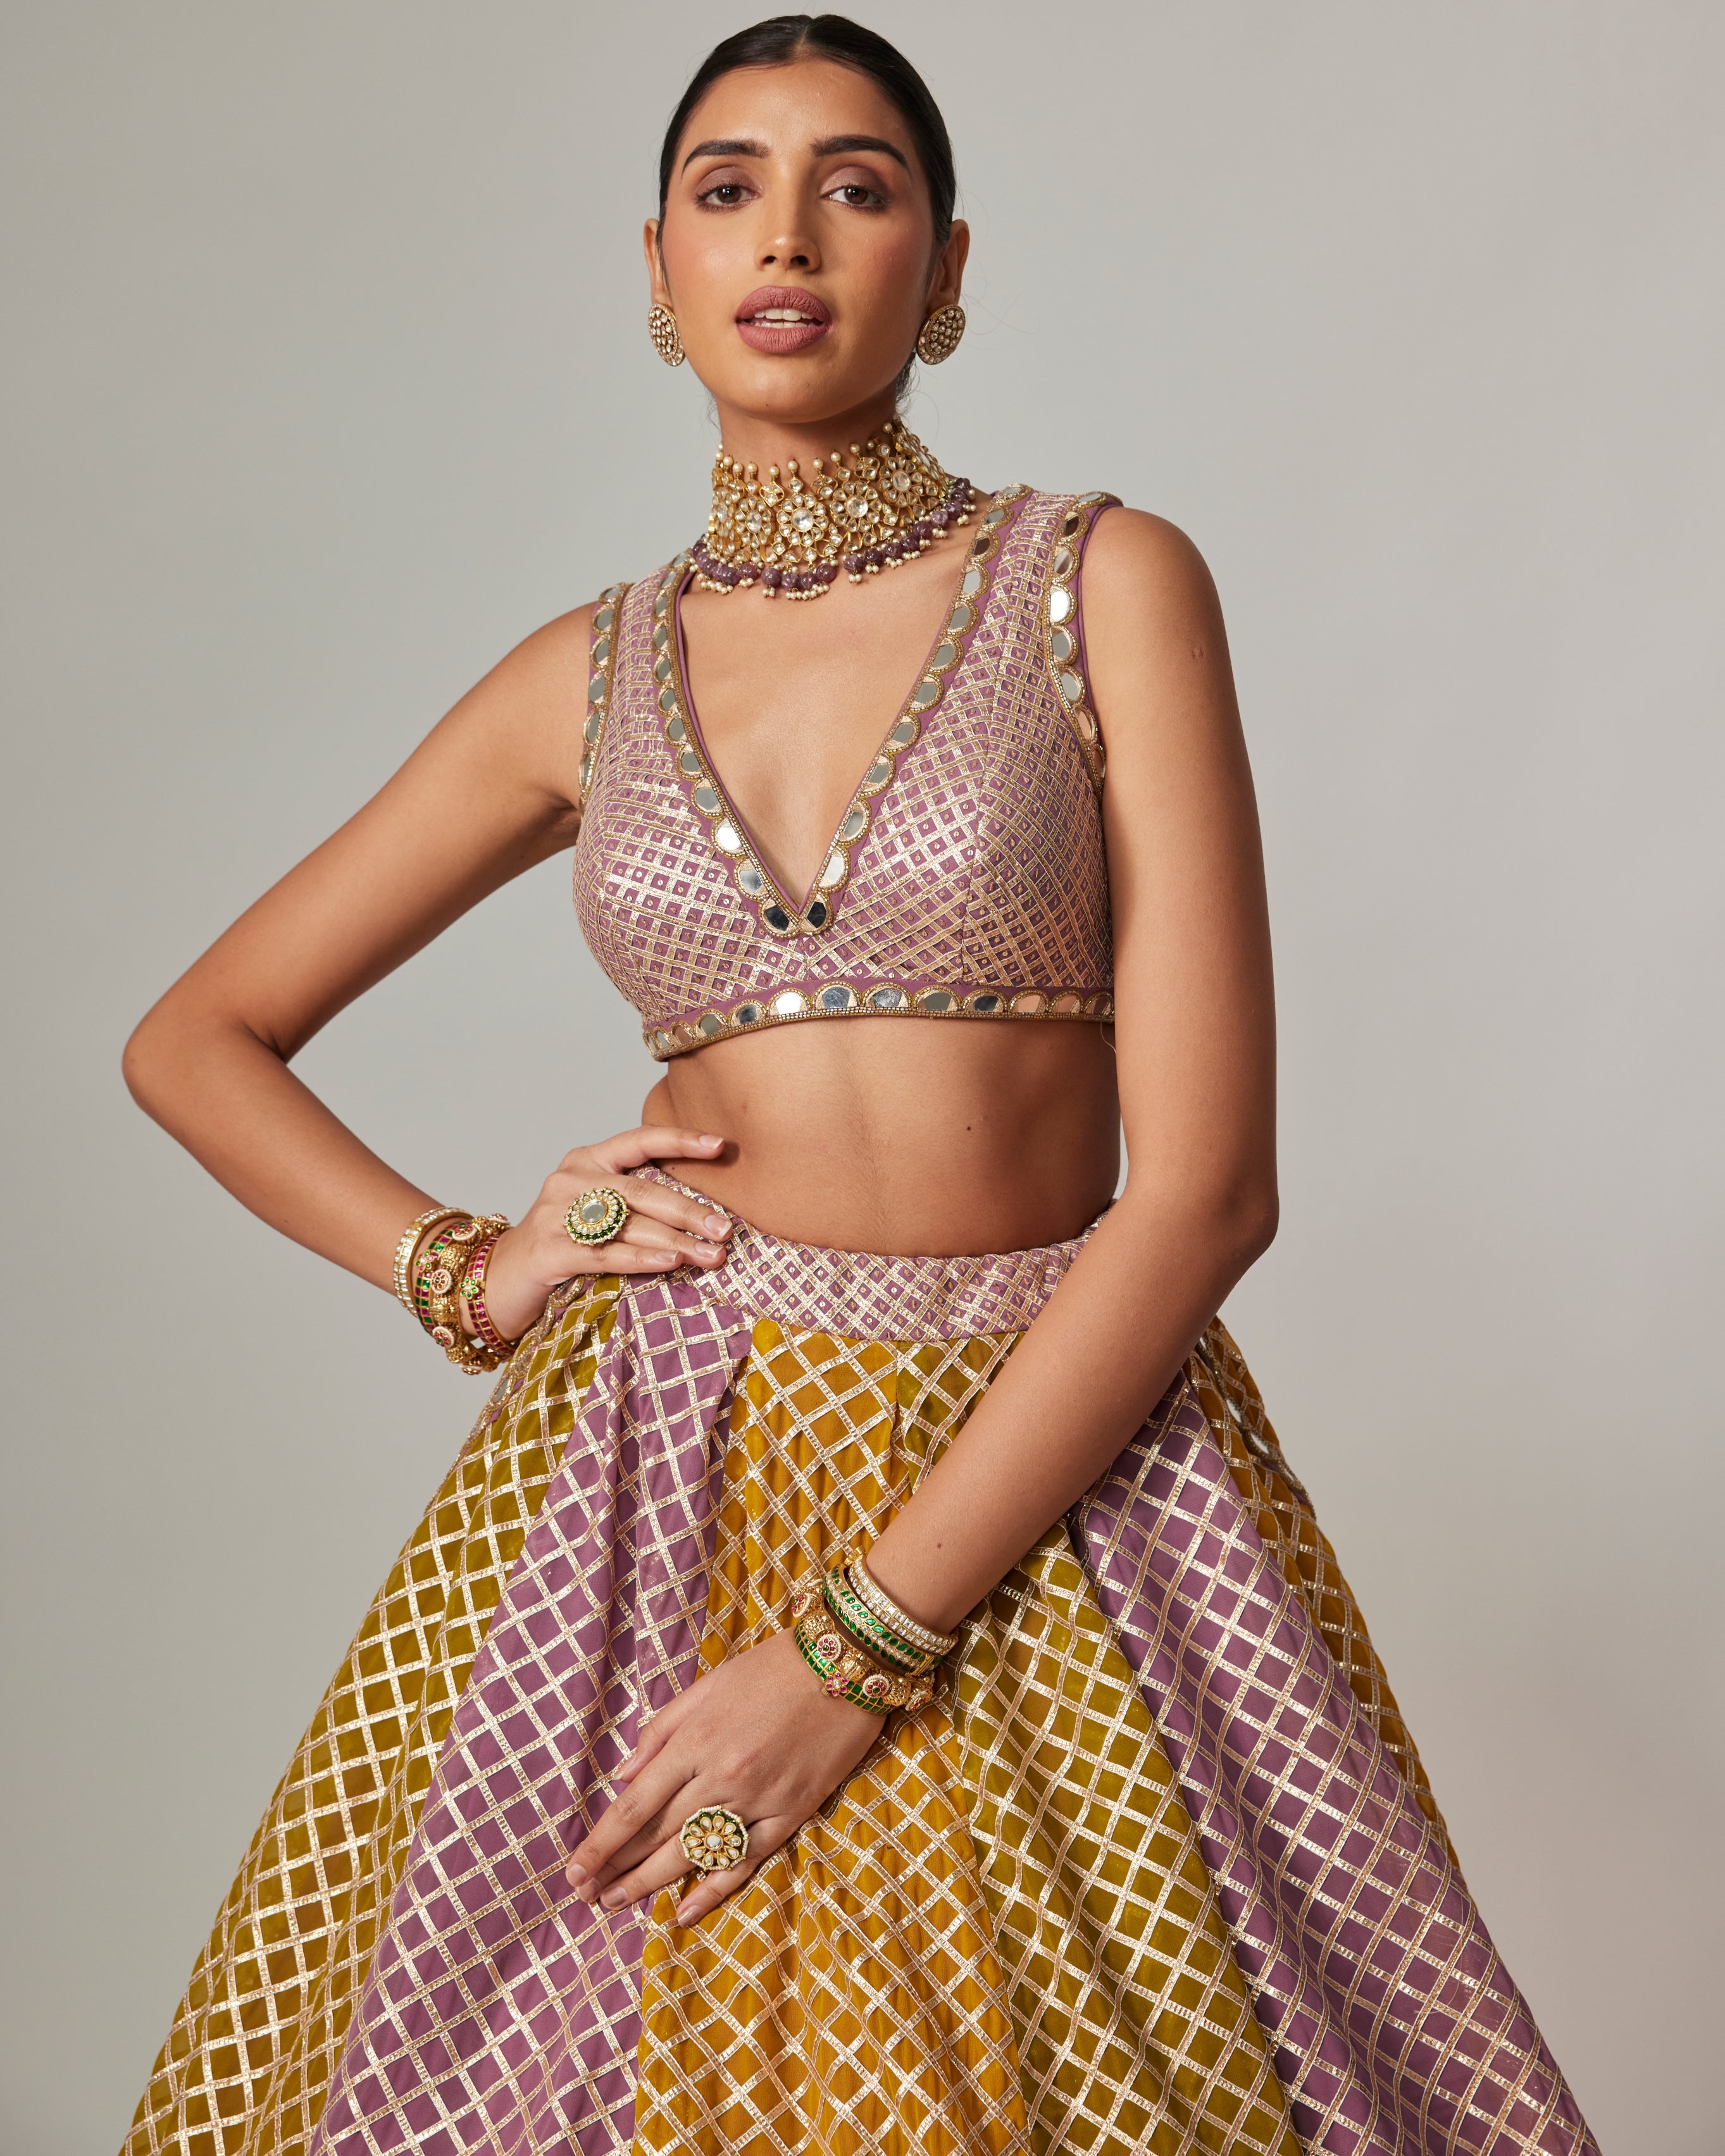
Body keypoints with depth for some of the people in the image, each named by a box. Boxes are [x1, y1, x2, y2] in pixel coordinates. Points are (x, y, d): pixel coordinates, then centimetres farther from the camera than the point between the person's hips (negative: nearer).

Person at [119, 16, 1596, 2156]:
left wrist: (855, 1653, -16)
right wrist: (467, 1272, -1)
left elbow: (1208, 1181, -11)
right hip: (648, 1482, 2)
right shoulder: (588, 678, 7)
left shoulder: (1102, 587, -2)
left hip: (1061, 1479, -2)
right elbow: (195, 1041, 16)